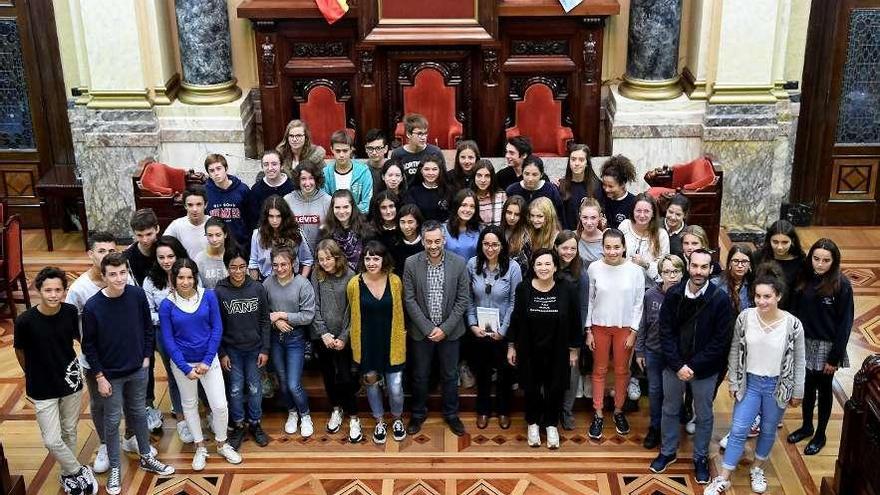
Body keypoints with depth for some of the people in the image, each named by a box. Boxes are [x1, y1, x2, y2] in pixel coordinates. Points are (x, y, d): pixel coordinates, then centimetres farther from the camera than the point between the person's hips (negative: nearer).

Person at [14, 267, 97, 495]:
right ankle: (79, 472, 19)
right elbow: (20, 351, -4)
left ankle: (69, 474, 38)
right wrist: (33, 375, 9)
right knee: (52, 440, -4)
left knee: (69, 432, 17)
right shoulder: (25, 321, -22)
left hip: (71, 382, 3)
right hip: (42, 389, -3)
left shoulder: (71, 312, -14)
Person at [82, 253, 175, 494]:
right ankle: (114, 468, 27)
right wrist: (99, 377, -10)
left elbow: (148, 327, 2)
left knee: (139, 413, 20)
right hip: (111, 375, -3)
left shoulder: (137, 295, -13)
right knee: (112, 421, 11)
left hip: (138, 370, 3)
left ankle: (146, 458, 37)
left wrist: (146, 357, 2)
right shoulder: (92, 307, -20)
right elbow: (88, 345, -11)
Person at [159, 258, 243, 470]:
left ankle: (222, 444, 23)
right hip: (182, 363, 0)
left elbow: (217, 329, -6)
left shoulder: (208, 296, -10)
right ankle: (200, 447, 31)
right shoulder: (167, 305, -11)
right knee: (189, 404, 14)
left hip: (209, 360, 0)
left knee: (220, 405, -1)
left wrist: (207, 361, -12)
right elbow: (168, 340, -8)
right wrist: (186, 369, -13)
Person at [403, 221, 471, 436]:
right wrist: (428, 329, -13)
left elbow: (463, 299, -6)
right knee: (420, 376, 13)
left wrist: (445, 328, -12)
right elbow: (410, 300, -8)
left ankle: (451, 414, 31)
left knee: (450, 375, 13)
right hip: (421, 330, 0)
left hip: (449, 330, 0)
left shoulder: (459, 263, -10)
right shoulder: (411, 263, -11)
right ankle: (418, 414, 31)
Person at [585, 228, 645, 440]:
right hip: (600, 326, 0)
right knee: (599, 370, 9)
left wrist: (633, 332, -5)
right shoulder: (594, 268, -9)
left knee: (622, 370, 11)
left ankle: (618, 411, 28)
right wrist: (588, 330, -1)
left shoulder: (634, 271, -10)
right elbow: (589, 301, -1)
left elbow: (638, 303, -3)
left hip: (625, 327, 0)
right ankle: (598, 415, 19)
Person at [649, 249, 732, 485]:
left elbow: (720, 341, -13)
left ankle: (701, 457, 33)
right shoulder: (673, 293, -8)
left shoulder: (720, 299, -14)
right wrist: (678, 365, -14)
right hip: (674, 365, 2)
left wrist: (694, 366, -16)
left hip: (705, 370, -2)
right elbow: (666, 332, -6)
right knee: (670, 410, 17)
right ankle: (668, 452, 36)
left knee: (704, 415, 14)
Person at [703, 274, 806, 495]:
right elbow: (735, 352, -1)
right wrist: (733, 383, 1)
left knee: (768, 431, 16)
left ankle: (757, 469, 38)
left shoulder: (793, 325, -16)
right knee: (738, 431, 1)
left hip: (777, 386, -1)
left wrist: (797, 392, 1)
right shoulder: (745, 317, -12)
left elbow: (798, 361, -5)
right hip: (749, 382, 1)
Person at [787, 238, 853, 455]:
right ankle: (806, 426, 38)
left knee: (824, 389, 13)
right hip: (805, 343, 4)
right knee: (808, 387, 19)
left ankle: (820, 435, 29)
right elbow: (796, 311, 1)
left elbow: (845, 323, -14)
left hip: (827, 346, -3)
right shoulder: (805, 279, -6)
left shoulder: (842, 285, -17)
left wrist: (835, 357, -13)